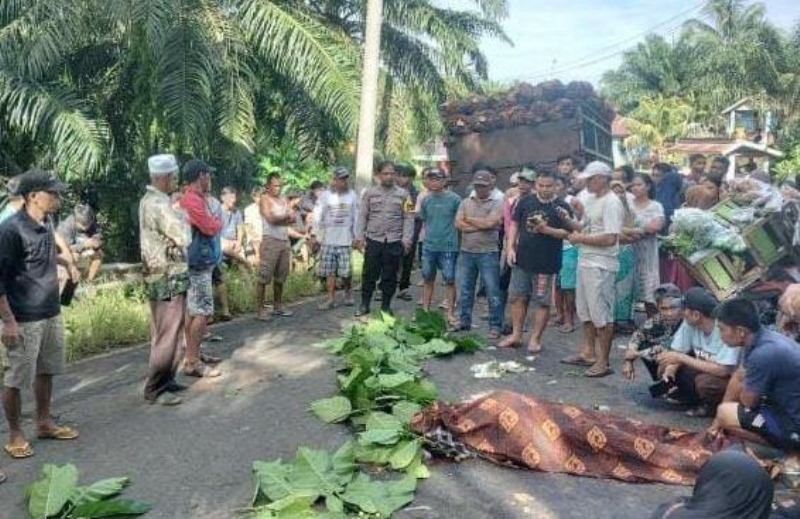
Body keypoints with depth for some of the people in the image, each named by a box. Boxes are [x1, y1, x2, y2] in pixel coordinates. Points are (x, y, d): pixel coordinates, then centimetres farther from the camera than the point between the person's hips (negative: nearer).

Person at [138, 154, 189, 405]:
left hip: (159, 276, 10)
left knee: (162, 333, 17)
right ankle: (155, 389, 5)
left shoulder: (148, 200, 13)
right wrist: (182, 218, -5)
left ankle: (164, 380, 27)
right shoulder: (159, 205, -20)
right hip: (169, 278, -10)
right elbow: (184, 238, -23)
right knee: (169, 335, -3)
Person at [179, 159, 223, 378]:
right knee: (202, 312, -9)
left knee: (193, 311, 15)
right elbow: (211, 227, -20)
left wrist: (214, 222, -3)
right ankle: (192, 362, -4)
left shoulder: (197, 198, 15)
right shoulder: (192, 200, -18)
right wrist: (219, 220, -2)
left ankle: (193, 354, 24)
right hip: (198, 264, -11)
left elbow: (210, 226, 15)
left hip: (200, 263, 11)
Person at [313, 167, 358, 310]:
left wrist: (356, 236, 7)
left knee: (346, 271, -1)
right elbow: (318, 216, 4)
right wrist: (315, 235, 0)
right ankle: (331, 299, 11)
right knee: (330, 271, 3)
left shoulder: (352, 195, 2)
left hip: (345, 240, 0)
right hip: (328, 240, 0)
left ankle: (348, 292, 25)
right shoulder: (325, 195, 0)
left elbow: (356, 217, 7)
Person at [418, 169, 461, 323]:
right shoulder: (426, 200, 6)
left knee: (450, 280, 2)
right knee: (428, 280, 12)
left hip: (448, 247, -4)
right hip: (429, 246, 4)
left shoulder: (454, 199, -6)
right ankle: (425, 310, 23)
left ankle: (450, 313, 11)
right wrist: (429, 235, 7)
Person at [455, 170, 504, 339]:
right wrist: (482, 225, -9)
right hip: (466, 252, 4)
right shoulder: (465, 202, 10)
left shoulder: (497, 203, -2)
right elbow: (458, 224, -3)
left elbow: (490, 223, -16)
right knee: (465, 290, 13)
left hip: (488, 253, -4)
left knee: (493, 292, 0)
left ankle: (495, 326, 9)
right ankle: (464, 321, 26)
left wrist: (469, 219, -3)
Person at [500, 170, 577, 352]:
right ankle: (516, 335, 21)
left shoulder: (562, 207, -2)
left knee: (542, 302, 4)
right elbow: (515, 225, 9)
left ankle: (535, 339, 15)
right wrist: (511, 248, -1)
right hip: (522, 260, 3)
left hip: (546, 264, -3)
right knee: (517, 297, 9)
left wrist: (546, 229, -23)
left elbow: (567, 233, -8)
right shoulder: (526, 202, 6)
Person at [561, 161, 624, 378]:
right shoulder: (590, 200, 13)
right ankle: (588, 353, 31)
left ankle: (603, 362, 7)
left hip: (601, 266, -10)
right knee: (585, 311, 18)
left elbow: (610, 238, -23)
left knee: (602, 314, -2)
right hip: (585, 261, 10)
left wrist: (580, 239, -15)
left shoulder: (611, 203, -16)